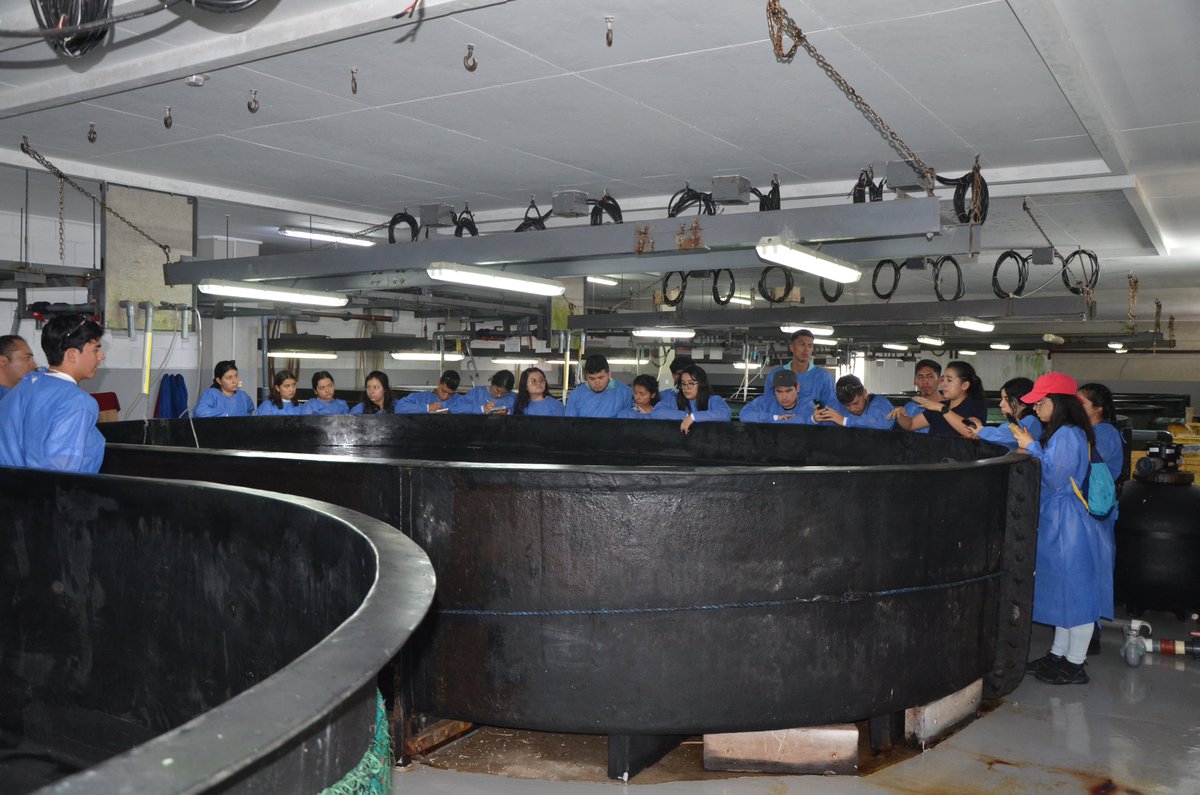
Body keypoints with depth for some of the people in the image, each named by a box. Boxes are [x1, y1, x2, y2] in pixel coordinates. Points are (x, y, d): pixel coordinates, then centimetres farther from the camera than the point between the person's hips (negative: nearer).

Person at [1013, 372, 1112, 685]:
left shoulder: (1068, 435, -19)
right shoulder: (1058, 433, 12)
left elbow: (1054, 479, -22)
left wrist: (1032, 448, -17)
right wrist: (1030, 447, 4)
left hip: (1067, 524, -11)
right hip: (1055, 520, 11)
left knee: (1075, 591, -1)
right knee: (1063, 592, 18)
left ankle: (1075, 665, 9)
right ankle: (1058, 654, 29)